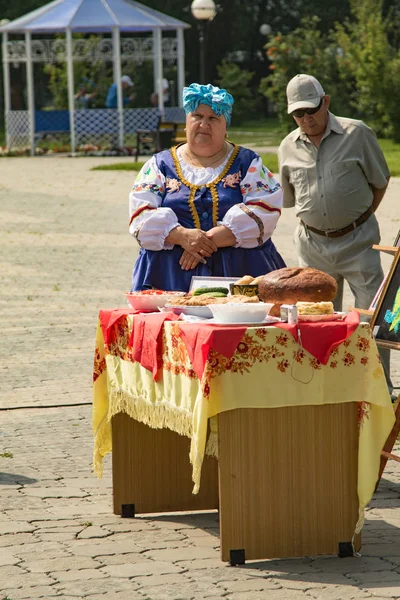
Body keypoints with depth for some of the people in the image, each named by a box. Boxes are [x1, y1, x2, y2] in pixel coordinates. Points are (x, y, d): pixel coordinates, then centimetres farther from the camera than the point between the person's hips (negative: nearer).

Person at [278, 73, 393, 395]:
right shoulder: (289, 147, 4)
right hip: (313, 244, 3)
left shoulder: (357, 134, -5)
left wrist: (358, 220, 3)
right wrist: (320, 221, 10)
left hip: (357, 239, -3)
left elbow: (380, 181, 4)